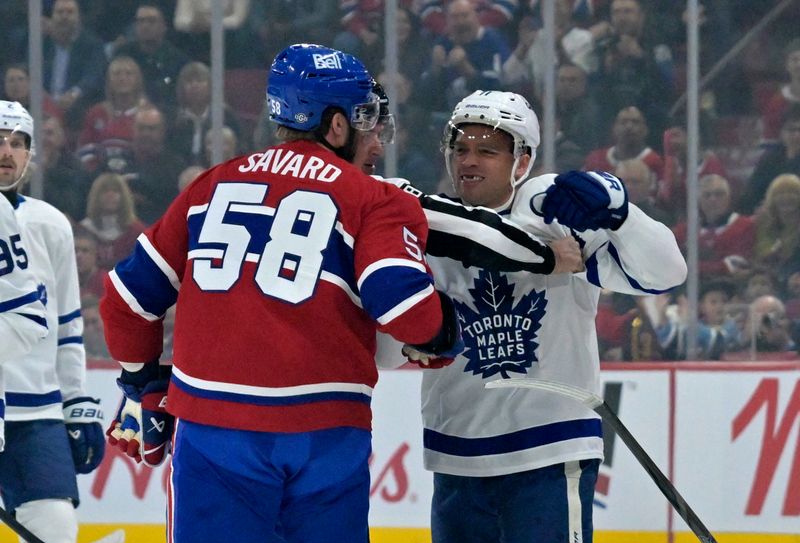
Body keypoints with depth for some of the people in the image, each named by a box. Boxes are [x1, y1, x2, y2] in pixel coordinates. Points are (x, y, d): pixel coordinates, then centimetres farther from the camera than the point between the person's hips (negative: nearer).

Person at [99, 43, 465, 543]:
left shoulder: (213, 185, 14)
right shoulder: (374, 202, 1)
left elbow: (132, 293, 17)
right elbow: (406, 309, -12)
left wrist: (143, 387, 31)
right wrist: (447, 336, 10)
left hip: (211, 428, 2)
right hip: (324, 438, -2)